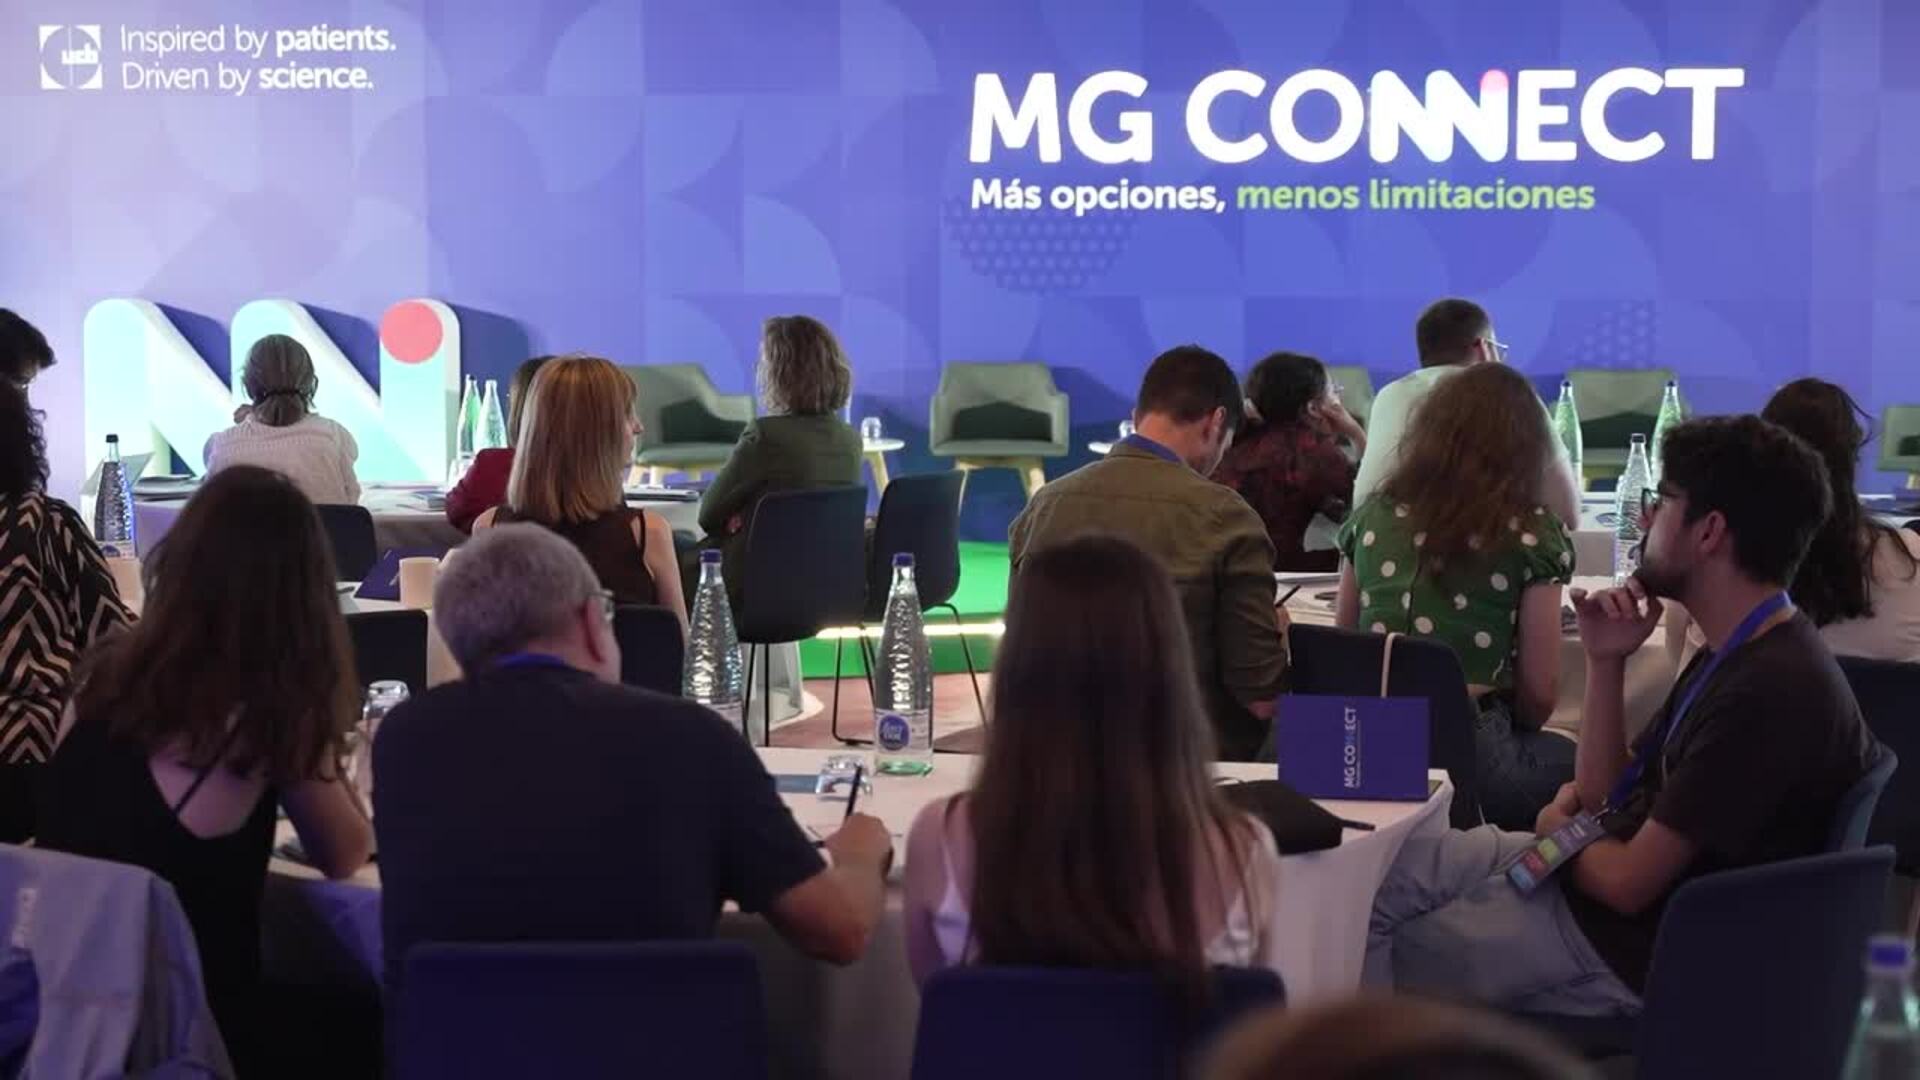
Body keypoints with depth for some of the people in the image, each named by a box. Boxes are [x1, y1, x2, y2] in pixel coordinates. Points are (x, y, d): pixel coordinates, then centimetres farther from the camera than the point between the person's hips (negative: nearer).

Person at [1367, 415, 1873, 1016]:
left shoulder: (1771, 691, -25)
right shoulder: (1736, 655, 9)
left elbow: (1627, 882, -22)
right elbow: (1602, 794, 13)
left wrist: (1558, 829, 0)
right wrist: (1605, 662, -1)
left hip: (1630, 947, -9)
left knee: (1382, 960, -3)